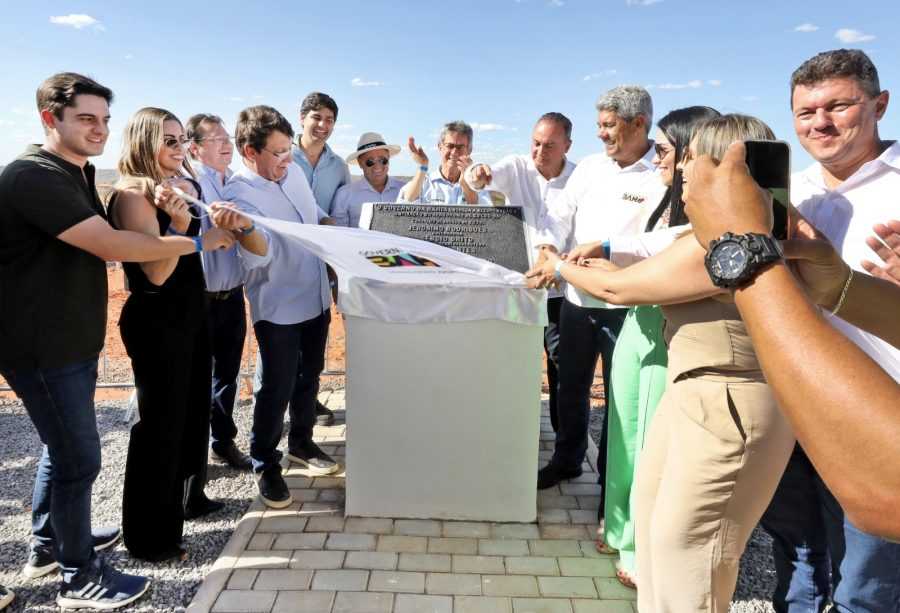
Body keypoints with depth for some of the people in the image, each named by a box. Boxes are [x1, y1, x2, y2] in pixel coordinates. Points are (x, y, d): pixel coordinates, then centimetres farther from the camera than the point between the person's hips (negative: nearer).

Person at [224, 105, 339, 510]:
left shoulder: (294, 171, 3)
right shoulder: (240, 196, -19)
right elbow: (258, 254, -34)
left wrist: (327, 222, 6)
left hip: (316, 297, 7)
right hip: (279, 307, -7)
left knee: (309, 376, 19)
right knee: (277, 389, 1)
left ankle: (301, 442, 39)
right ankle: (265, 466, 21)